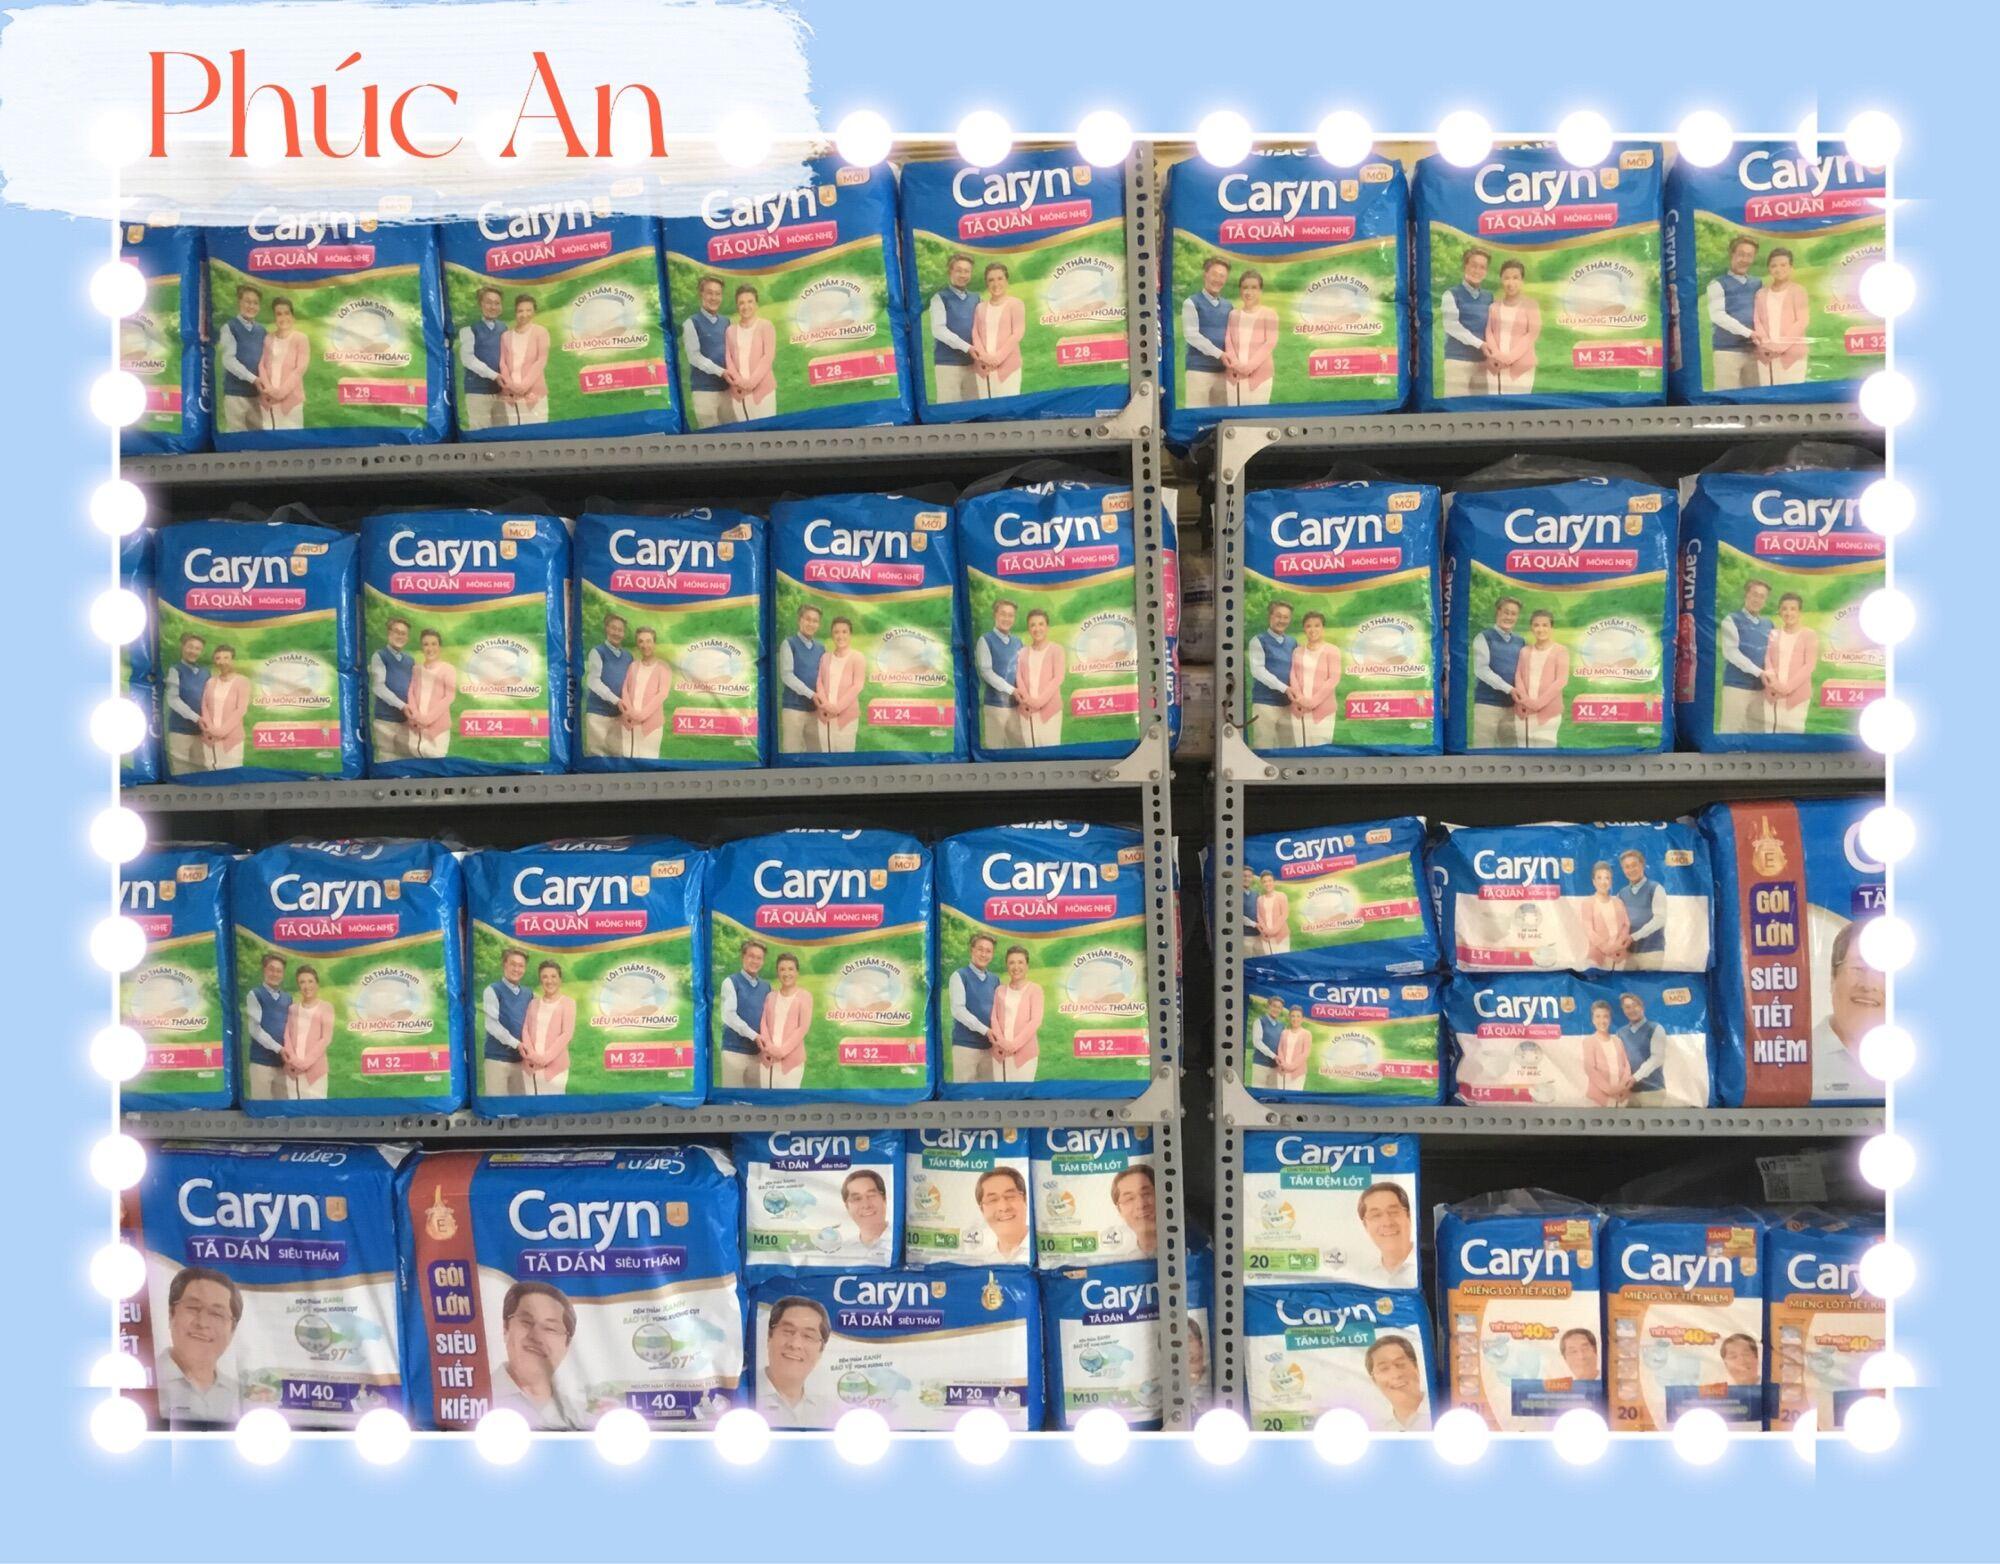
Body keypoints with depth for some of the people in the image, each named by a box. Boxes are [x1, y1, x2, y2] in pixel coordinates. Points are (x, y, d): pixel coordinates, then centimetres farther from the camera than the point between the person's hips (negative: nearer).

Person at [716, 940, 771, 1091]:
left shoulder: (766, 986, 12)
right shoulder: (731, 982, -3)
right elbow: (729, 1016, -14)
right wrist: (754, 1036, -20)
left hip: (758, 1051, 5)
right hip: (734, 1049, -5)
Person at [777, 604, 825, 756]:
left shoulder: (821, 649, 14)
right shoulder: (789, 644, -2)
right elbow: (786, 675, -11)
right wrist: (811, 694, -19)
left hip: (815, 708, 5)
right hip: (794, 707, -5)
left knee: (814, 749, 7)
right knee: (792, 750, -5)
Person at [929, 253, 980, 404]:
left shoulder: (975, 300, 13)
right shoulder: (940, 298, -1)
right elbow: (938, 330, -11)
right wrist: (967, 348, -18)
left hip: (971, 362, 5)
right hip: (947, 363, -5)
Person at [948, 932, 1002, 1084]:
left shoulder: (995, 979, 12)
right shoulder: (960, 976, -4)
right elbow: (958, 1010, -12)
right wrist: (985, 1030, -17)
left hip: (989, 1044, 5)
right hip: (965, 1044, -5)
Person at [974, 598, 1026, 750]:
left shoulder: (1018, 642, 11)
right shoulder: (985, 641, -5)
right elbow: (986, 672, -12)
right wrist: (1011, 690, -18)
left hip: (1016, 703, 5)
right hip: (995, 703, -5)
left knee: (1020, 745, 7)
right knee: (996, 747, -2)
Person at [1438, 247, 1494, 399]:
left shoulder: (1489, 297, 15)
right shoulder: (1452, 295, -1)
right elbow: (1451, 325, -13)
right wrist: (1479, 344, -19)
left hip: (1483, 360, 5)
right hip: (1458, 359, -5)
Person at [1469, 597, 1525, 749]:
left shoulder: (1521, 642, 14)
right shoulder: (1484, 638, -1)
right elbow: (1481, 670, -12)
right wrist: (1508, 689, -20)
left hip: (1512, 705, 5)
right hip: (1487, 703, -5)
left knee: (1511, 746, 6)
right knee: (1484, 748, -6)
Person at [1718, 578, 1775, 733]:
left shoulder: (1769, 625, 15)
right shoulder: (1731, 621, 0)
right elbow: (1730, 652, -12)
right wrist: (1759, 672, -18)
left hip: (1762, 687, 5)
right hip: (1737, 686, -5)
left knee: (1762, 729, 5)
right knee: (1732, 729, -7)